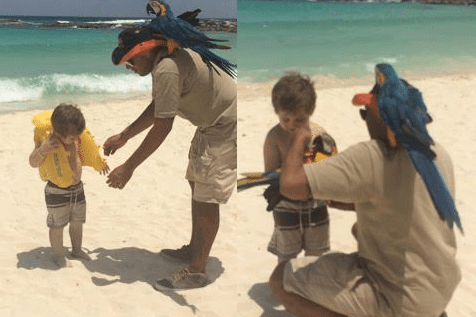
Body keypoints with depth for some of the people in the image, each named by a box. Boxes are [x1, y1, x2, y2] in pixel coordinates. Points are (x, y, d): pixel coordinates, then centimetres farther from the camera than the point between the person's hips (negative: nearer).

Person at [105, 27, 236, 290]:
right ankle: (194, 249, 34)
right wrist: (122, 137, 17)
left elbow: (162, 127, -27)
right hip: (213, 124, 11)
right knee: (196, 185, 19)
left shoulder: (166, 69, -27)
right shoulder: (167, 59, 5)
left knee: (206, 199, -5)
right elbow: (156, 108, 15)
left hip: (226, 128, -11)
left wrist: (128, 168, -21)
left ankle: (197, 271, 7)